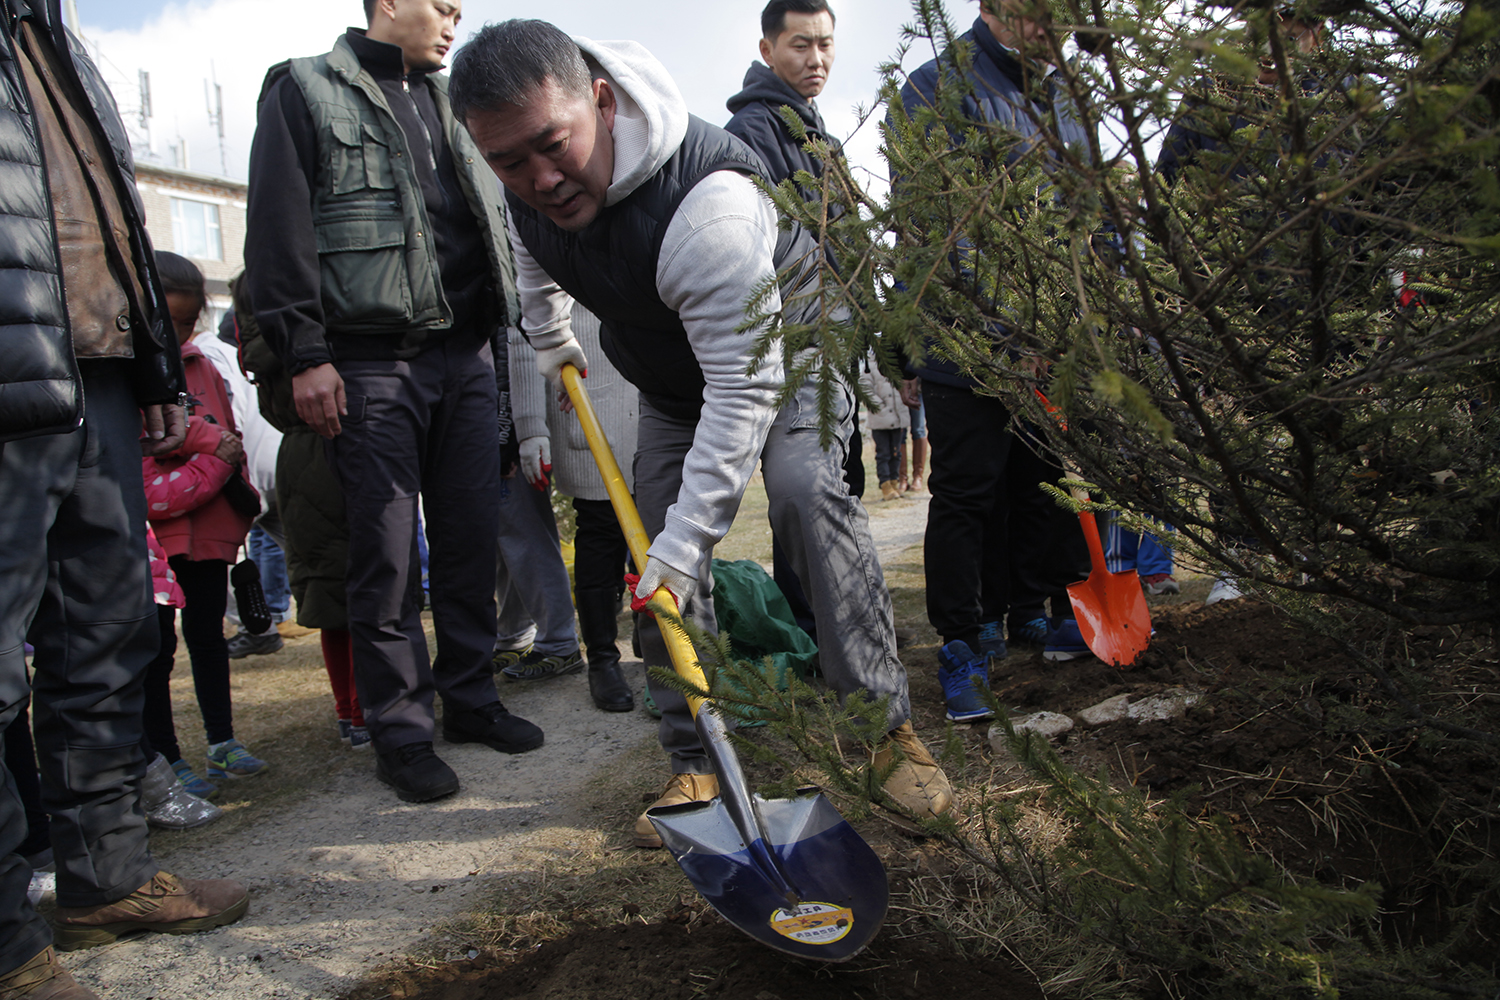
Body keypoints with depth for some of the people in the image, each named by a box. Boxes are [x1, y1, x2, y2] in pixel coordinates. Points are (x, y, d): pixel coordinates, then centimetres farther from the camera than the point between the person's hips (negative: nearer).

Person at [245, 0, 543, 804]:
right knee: (387, 553, -2)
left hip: (465, 353, 6)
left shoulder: (452, 104, 22)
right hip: (370, 364, -6)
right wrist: (305, 354, -12)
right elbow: (278, 230, -5)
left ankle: (470, 699, 20)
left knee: (472, 536, 7)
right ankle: (400, 730, 8)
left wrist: (500, 323, 17)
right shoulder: (305, 90, 3)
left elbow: (492, 219, 25)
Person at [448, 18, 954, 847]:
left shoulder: (705, 202, -42)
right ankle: (694, 764, 4)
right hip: (668, 378, 6)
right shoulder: (526, 183, -17)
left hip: (782, 348, -6)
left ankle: (888, 724, -18)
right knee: (656, 552, -4)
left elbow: (743, 387, -43)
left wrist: (686, 537, -43)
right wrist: (549, 337, 20)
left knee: (806, 491, -30)